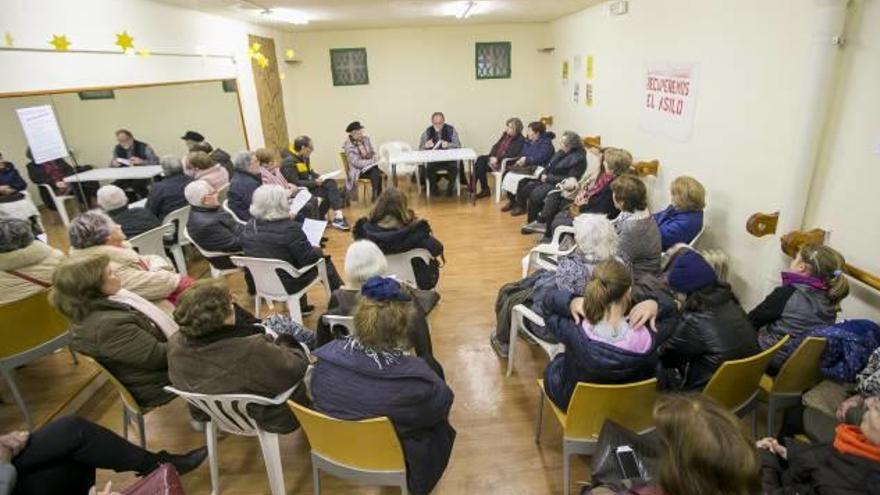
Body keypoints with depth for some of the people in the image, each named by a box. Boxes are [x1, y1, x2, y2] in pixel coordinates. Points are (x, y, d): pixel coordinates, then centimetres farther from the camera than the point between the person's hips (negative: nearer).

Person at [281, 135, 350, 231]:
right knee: (327, 193, -22)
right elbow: (295, 184, -24)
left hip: (308, 185, 9)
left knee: (331, 183, -16)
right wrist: (314, 182, -22)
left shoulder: (305, 158, 7)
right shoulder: (289, 163, -20)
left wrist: (319, 177, -1)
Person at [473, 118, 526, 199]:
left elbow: (511, 154, -21)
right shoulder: (505, 134, 12)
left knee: (481, 166, -22)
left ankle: (485, 189, -8)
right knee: (480, 159, -17)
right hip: (495, 158, 8)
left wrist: (497, 159, -24)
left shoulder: (520, 140, -11)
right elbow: (496, 146, 12)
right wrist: (492, 156, -7)